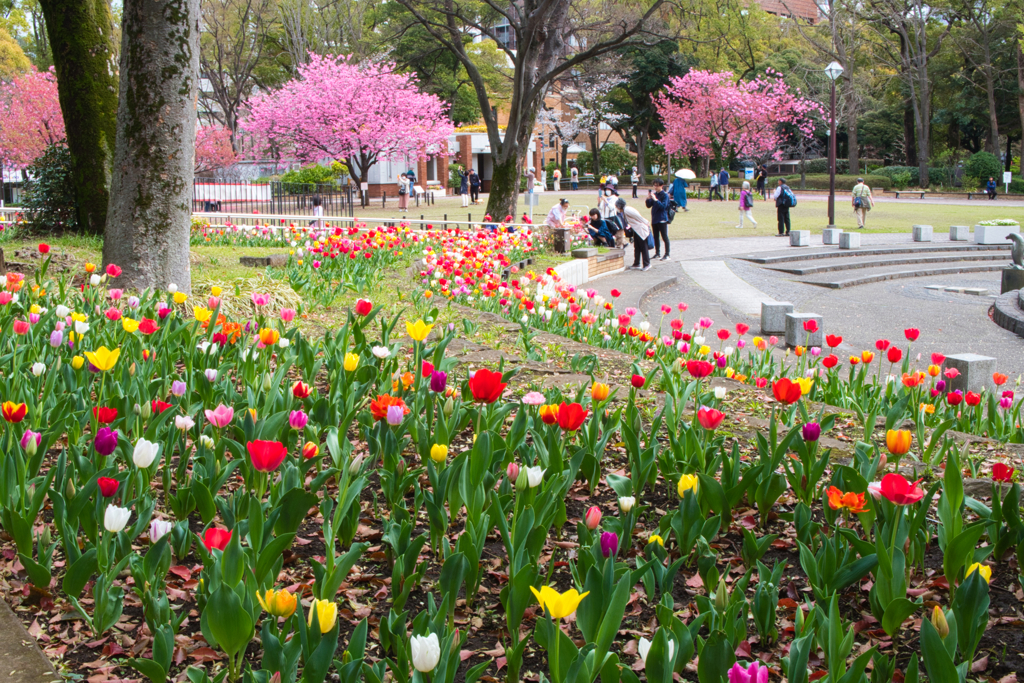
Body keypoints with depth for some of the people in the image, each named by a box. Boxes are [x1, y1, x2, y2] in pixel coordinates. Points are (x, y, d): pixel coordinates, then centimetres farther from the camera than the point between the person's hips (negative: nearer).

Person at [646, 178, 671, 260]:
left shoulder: (665, 195, -8)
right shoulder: (654, 194, 9)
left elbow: (663, 206, -19)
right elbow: (649, 205, 10)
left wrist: (655, 199, -25)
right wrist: (648, 198, -8)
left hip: (662, 219, -7)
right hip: (654, 219, 7)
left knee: (664, 237, -3)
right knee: (656, 237, 12)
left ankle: (667, 254, 0)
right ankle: (657, 253, 21)